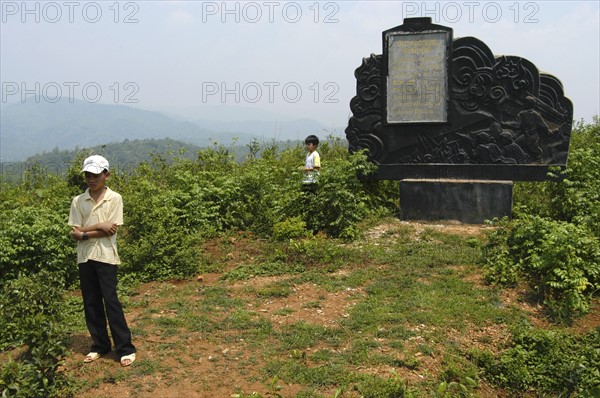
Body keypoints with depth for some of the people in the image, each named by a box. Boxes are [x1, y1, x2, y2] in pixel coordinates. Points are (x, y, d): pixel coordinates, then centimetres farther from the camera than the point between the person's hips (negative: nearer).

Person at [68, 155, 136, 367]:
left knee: (111, 302, -5)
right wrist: (98, 226, -13)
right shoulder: (78, 201, 5)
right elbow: (74, 234, -1)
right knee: (91, 303, 10)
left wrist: (84, 233, -8)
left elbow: (111, 231, -10)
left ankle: (125, 348, 3)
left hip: (105, 257, -4)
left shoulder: (114, 198, -4)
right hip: (85, 258, 4)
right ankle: (100, 345, 22)